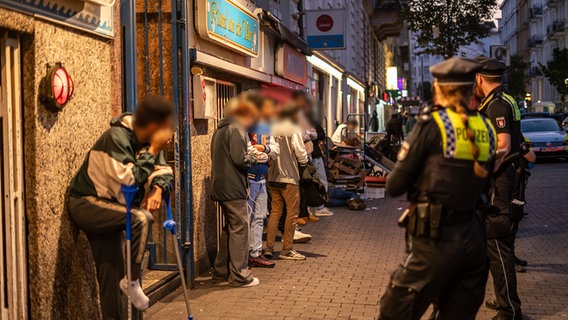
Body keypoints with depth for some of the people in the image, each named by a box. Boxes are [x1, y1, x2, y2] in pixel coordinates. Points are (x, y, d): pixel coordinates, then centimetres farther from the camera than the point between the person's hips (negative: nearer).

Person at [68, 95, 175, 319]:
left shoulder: (149, 140, -1)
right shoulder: (116, 137, -26)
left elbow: (163, 170, -1)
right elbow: (129, 179, -34)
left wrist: (158, 187, -22)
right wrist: (152, 151, -28)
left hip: (109, 205, 8)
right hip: (86, 204, -8)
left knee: (111, 270, 10)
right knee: (140, 218, -31)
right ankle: (133, 280, -15)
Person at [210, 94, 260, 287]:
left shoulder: (221, 129, 18)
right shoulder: (236, 129, -12)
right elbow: (240, 159, -21)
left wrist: (249, 153, 12)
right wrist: (253, 156, 0)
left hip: (221, 187, 10)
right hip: (233, 187, -10)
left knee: (230, 228, 17)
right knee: (240, 228, -4)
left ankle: (221, 271, 23)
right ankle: (239, 276, -1)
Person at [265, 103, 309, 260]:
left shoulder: (273, 129, 6)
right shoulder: (294, 130, -10)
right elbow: (301, 155, -12)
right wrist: (305, 159, 8)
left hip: (273, 177, 6)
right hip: (289, 177, -6)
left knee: (275, 211, 12)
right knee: (292, 212, 2)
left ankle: (269, 247, 11)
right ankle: (287, 249, 5)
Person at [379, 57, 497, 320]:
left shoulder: (432, 124, -9)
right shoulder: (486, 129, 6)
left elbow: (395, 187, -7)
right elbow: (481, 185, 15)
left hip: (436, 241, -6)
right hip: (473, 240, 6)